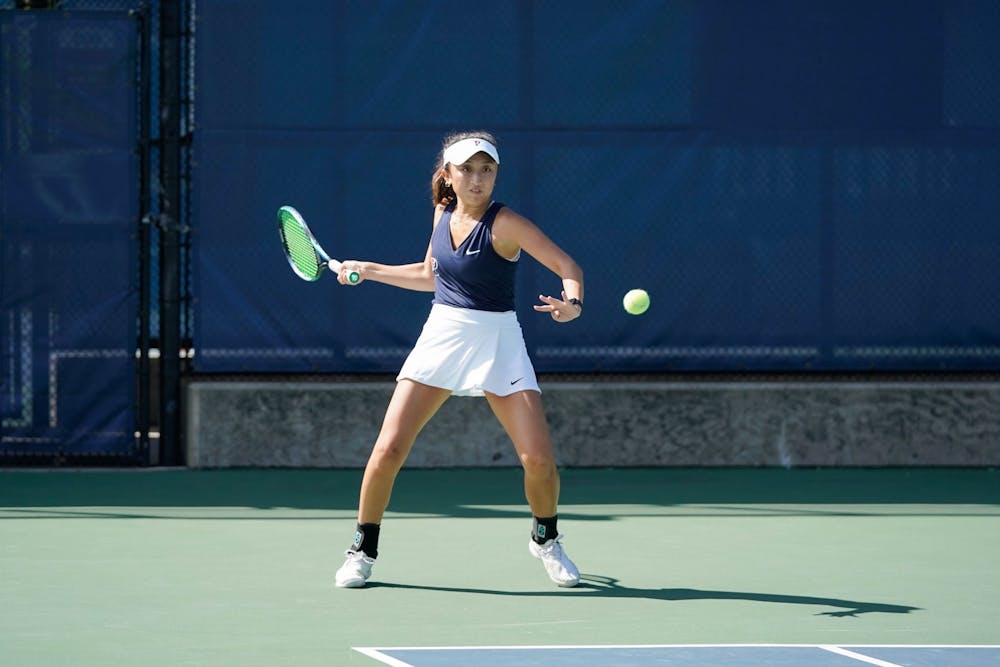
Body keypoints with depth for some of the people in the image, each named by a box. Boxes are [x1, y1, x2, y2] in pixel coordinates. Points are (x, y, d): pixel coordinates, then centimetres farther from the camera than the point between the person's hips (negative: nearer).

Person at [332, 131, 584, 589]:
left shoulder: (504, 224, -12)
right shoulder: (443, 213, 6)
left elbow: (568, 266, -16)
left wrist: (572, 303, -36)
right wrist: (368, 271, 21)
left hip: (496, 342, -4)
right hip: (440, 338, 4)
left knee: (538, 457, -12)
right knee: (388, 449, -7)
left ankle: (545, 539, 18)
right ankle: (362, 551, 10)